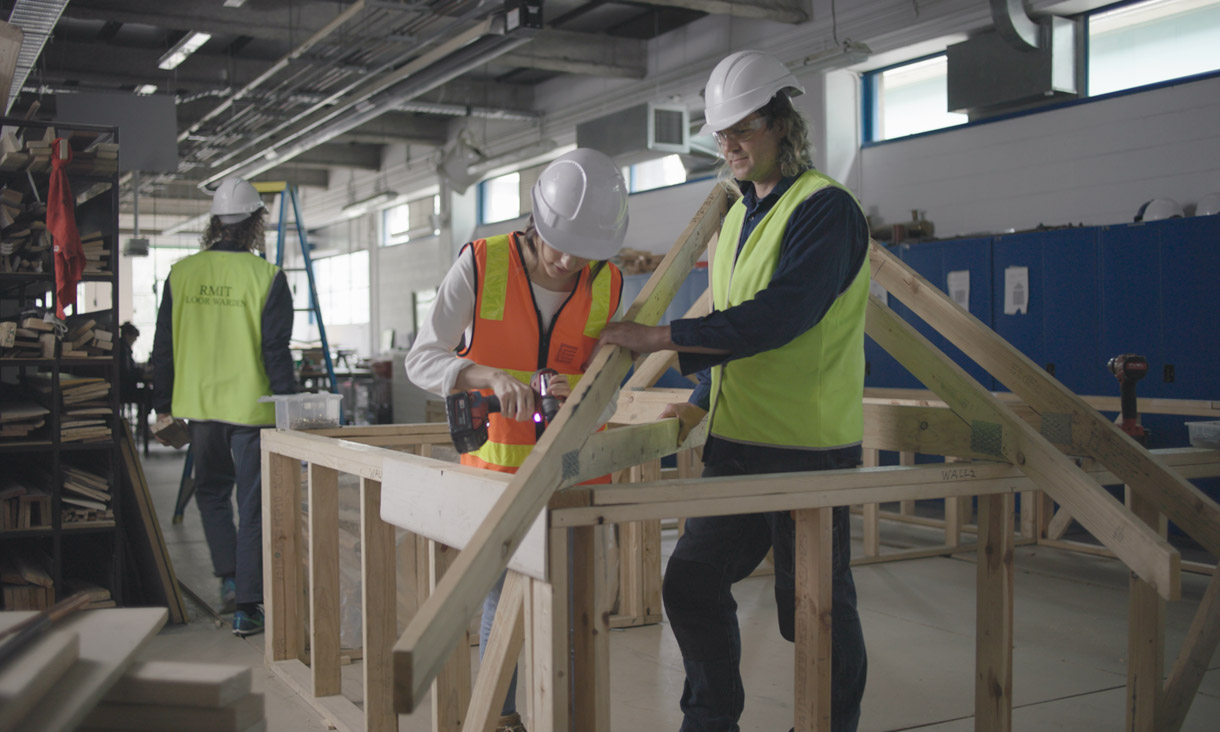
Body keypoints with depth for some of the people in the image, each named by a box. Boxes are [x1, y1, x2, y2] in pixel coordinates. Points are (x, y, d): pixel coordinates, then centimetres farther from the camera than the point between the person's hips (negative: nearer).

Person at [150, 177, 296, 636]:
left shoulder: (182, 274, 3)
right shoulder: (267, 277, -9)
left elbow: (164, 347, 7)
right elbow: (276, 351, -10)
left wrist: (163, 407, 16)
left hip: (199, 405, 3)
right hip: (252, 407, -3)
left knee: (212, 491, 23)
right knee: (253, 504, 5)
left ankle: (229, 578, 15)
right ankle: (246, 605, 7)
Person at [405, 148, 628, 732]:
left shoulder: (606, 284, -5)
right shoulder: (481, 266, -14)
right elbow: (421, 361, -15)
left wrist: (577, 394, -22)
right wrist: (491, 376, -32)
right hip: (500, 457, -2)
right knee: (504, 594, 5)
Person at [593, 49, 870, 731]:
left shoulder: (825, 208, -12)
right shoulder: (739, 214, 16)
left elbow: (779, 315, -24)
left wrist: (662, 337, -24)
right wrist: (704, 401, 19)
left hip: (809, 446, -8)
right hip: (736, 444, 8)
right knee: (693, 585, 9)